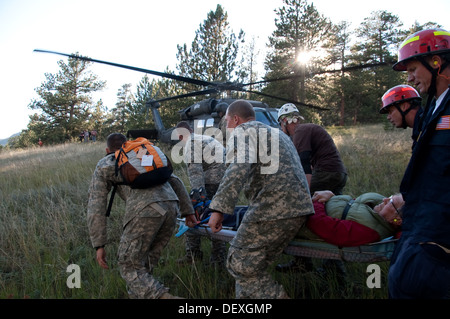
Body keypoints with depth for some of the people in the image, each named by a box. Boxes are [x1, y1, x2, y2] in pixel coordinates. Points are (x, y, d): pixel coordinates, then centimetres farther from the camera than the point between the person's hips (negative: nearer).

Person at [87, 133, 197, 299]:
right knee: (146, 262, 23)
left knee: (130, 267, 6)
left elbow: (96, 208, 12)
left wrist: (99, 245, 13)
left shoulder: (103, 166, 23)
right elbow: (175, 181, 28)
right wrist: (188, 211, 29)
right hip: (170, 206, 6)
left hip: (144, 210, -5)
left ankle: (164, 296, -12)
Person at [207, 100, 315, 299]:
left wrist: (219, 208, -24)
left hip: (274, 208, -10)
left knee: (240, 265, 0)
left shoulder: (243, 131, 1)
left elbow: (239, 168, -19)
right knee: (254, 266, 17)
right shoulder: (275, 133, 29)